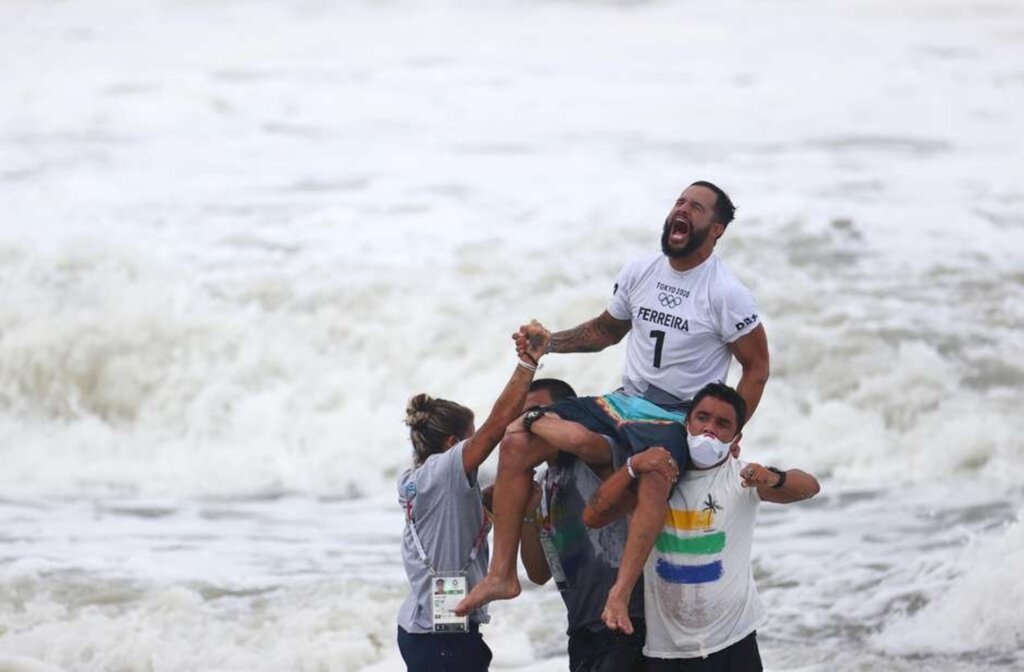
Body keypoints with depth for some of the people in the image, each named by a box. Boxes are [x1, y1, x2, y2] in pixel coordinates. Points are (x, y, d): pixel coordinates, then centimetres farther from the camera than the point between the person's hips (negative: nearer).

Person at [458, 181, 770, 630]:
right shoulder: (639, 273, 6)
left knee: (654, 474, -43)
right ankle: (502, 574, -7)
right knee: (516, 443, -11)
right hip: (624, 403, 6)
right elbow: (607, 329, 22)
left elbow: (756, 366, -4)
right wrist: (547, 343, 7)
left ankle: (619, 596, -47)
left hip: (677, 420, -6)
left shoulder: (727, 295, -10)